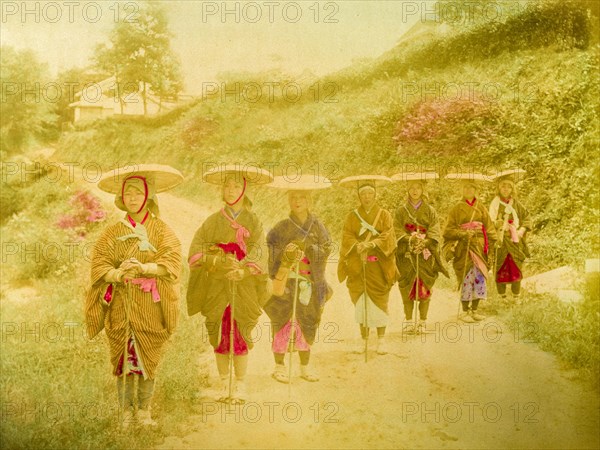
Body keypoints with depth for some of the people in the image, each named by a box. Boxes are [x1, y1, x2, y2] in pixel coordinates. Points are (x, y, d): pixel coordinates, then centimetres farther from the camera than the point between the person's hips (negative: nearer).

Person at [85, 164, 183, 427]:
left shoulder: (160, 229, 3)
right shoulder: (113, 232, 7)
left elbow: (171, 262, -9)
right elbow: (99, 265, -2)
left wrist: (143, 268, -25)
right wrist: (118, 274, -22)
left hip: (150, 306, -1)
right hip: (120, 305, 1)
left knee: (148, 358, 3)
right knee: (122, 357, 2)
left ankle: (144, 411, 16)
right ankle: (127, 412, 14)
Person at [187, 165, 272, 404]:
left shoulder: (252, 221, 5)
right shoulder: (213, 221, 8)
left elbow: (258, 252, -7)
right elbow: (196, 249, -1)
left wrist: (243, 270, -25)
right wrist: (218, 260, -19)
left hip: (243, 288, -1)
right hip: (216, 288, 2)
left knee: (240, 336, -1)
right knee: (219, 335, 3)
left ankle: (240, 384, 9)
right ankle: (225, 383, 15)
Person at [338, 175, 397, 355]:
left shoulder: (384, 215, 5)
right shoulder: (352, 216, 8)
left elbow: (388, 237, -7)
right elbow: (347, 237, -1)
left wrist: (371, 244, -22)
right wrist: (358, 246, -21)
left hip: (378, 266, -1)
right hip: (357, 265, 1)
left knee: (379, 302, -1)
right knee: (360, 302, 2)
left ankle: (381, 339, 8)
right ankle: (364, 339, 12)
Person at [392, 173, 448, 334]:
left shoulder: (430, 210, 7)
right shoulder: (401, 211, 7)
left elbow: (435, 231, -2)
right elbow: (397, 230, -3)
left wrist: (424, 242, -20)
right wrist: (410, 239, -20)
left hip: (425, 255, 0)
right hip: (406, 255, 0)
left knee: (425, 288, -1)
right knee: (407, 289, 0)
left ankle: (423, 322, 7)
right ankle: (408, 321, 9)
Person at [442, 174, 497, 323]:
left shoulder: (481, 207, 10)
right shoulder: (457, 208, 2)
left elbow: (489, 229, 10)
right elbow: (449, 230, -2)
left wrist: (490, 246, 1)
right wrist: (464, 234, -16)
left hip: (479, 247, 3)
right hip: (464, 248, -3)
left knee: (480, 277, 2)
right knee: (467, 278, -5)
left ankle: (474, 310, 15)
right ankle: (465, 312, 6)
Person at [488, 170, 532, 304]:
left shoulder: (516, 203, 9)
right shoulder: (495, 203, 0)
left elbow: (527, 217, 12)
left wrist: (522, 230, -2)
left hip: (515, 241, 3)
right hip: (501, 241, -3)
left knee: (516, 269, 2)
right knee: (501, 269, -1)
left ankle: (517, 297, 11)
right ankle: (502, 297, 10)